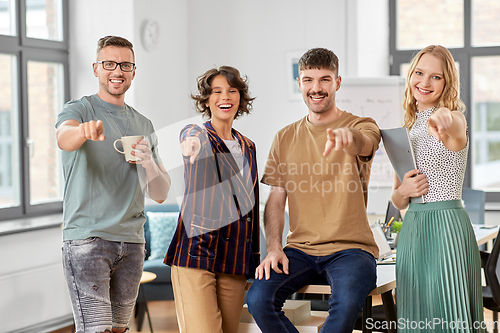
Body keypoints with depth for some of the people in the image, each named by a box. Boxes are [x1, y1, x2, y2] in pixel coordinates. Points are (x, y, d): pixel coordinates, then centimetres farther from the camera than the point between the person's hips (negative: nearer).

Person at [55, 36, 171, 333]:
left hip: (131, 241, 5)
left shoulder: (144, 125, 16)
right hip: (87, 238, -5)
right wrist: (84, 130, -48)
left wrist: (148, 163, -8)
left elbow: (161, 195, 13)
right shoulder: (79, 109, 1)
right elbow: (64, 137, -25)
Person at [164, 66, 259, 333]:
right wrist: (192, 147, -50)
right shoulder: (195, 134, 2)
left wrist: (254, 260, 19)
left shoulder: (248, 146, 17)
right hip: (196, 251, -5)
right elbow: (192, 145, -25)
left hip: (236, 258, 5)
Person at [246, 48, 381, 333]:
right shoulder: (285, 138, 14)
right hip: (299, 250, 4)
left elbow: (364, 143, -25)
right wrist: (274, 248, -6)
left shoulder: (362, 126, 2)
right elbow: (276, 200, 12)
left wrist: (348, 135, -50)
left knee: (346, 304, -35)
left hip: (351, 249, -3)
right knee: (258, 298, -24)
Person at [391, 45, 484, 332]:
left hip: (447, 225, -6)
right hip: (412, 229, 6)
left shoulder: (454, 117, -4)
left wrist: (445, 122, -57)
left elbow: (455, 126, -33)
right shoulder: (407, 132, 14)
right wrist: (403, 192, -7)